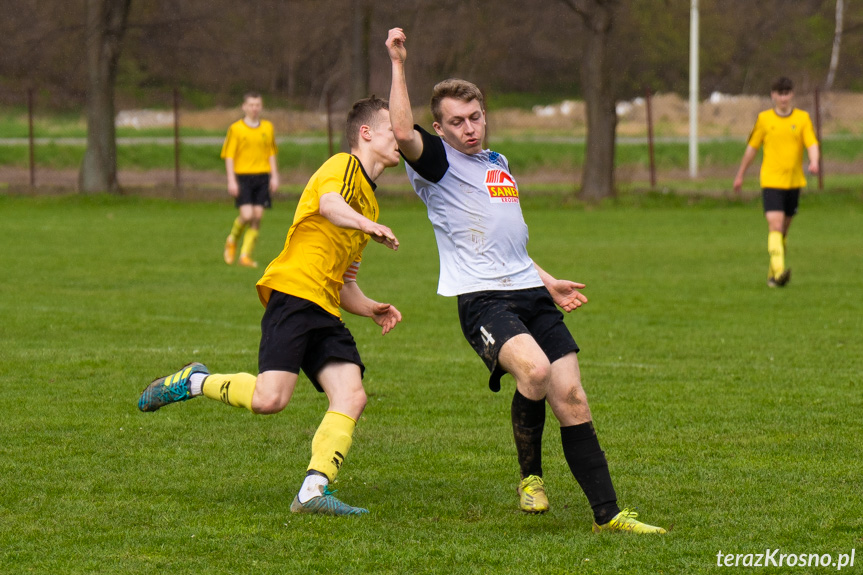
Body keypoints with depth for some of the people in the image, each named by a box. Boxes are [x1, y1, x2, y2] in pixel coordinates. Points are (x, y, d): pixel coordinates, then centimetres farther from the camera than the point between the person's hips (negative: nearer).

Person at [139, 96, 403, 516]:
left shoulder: (368, 202, 30)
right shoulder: (344, 166, 2)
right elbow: (329, 204, -25)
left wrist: (372, 309, 16)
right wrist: (369, 226, -42)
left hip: (325, 309, 9)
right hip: (293, 291, -9)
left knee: (351, 397, -12)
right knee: (270, 399, -19)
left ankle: (314, 492, -19)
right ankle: (193, 382, 5)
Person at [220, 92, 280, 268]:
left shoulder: (268, 128, 10)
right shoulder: (236, 129, -1)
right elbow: (229, 156, -2)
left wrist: (274, 176, 7)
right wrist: (231, 181, -9)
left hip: (262, 176, 4)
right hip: (243, 176, -4)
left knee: (257, 217, -1)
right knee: (247, 215, -14)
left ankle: (246, 255, 7)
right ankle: (232, 240, 15)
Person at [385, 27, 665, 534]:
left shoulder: (498, 163, 25)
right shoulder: (436, 161, 2)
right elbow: (403, 134, -22)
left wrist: (548, 281, 31)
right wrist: (399, 64, -19)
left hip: (531, 294, 7)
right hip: (481, 298, -7)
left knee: (571, 396, -3)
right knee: (535, 369, -32)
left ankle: (608, 513, -1)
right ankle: (531, 477, -9)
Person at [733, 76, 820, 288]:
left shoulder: (802, 118, 3)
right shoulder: (764, 118, 2)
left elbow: (812, 144, -7)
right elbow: (752, 147, 11)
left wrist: (814, 162, -28)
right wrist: (740, 175, 17)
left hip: (794, 182, 2)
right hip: (771, 181, -2)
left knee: (783, 230, 11)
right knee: (775, 225, -18)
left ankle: (773, 274, 24)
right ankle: (778, 271, -29)